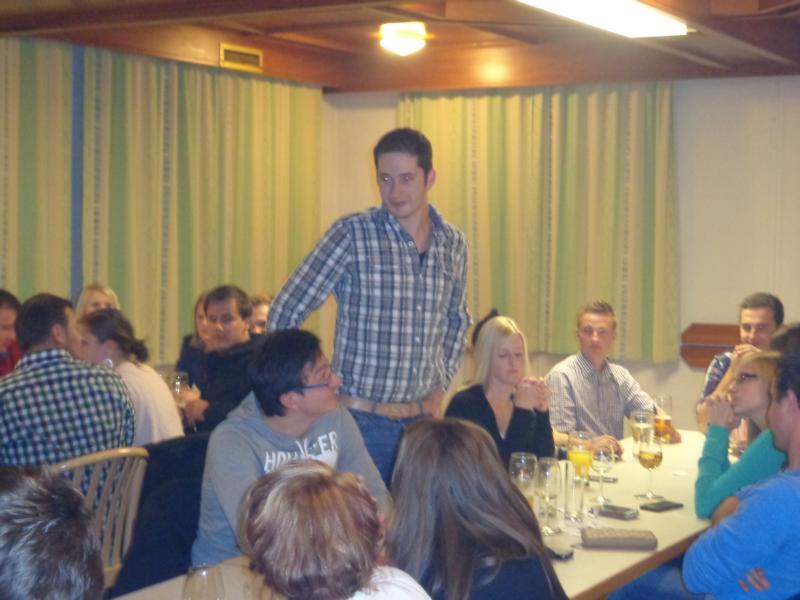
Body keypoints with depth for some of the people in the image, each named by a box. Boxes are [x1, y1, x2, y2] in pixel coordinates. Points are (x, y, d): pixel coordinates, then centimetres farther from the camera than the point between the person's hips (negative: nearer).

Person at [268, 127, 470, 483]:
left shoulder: (453, 244, 5)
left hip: (423, 419, 4)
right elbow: (285, 314, -7)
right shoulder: (352, 234, -10)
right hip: (363, 418, -4)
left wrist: (440, 385, 13)